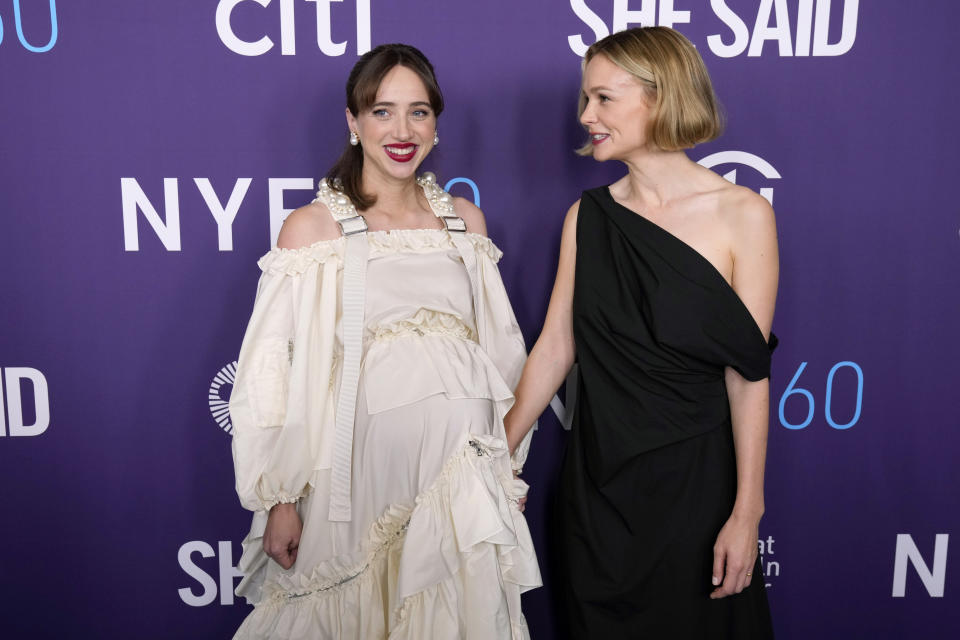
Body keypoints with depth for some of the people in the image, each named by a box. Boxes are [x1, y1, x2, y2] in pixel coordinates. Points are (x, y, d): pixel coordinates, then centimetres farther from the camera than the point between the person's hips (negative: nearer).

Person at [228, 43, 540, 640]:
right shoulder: (313, 226, -5)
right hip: (365, 468, -3)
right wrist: (280, 500, -8)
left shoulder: (464, 218, 8)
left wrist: (508, 464, 14)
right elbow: (272, 372, -6)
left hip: (463, 468, 4)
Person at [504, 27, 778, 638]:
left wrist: (747, 512, -12)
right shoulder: (587, 216, 1)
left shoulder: (741, 214, -10)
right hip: (599, 476, 3)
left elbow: (748, 373, -12)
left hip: (695, 475, -3)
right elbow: (555, 347, 1)